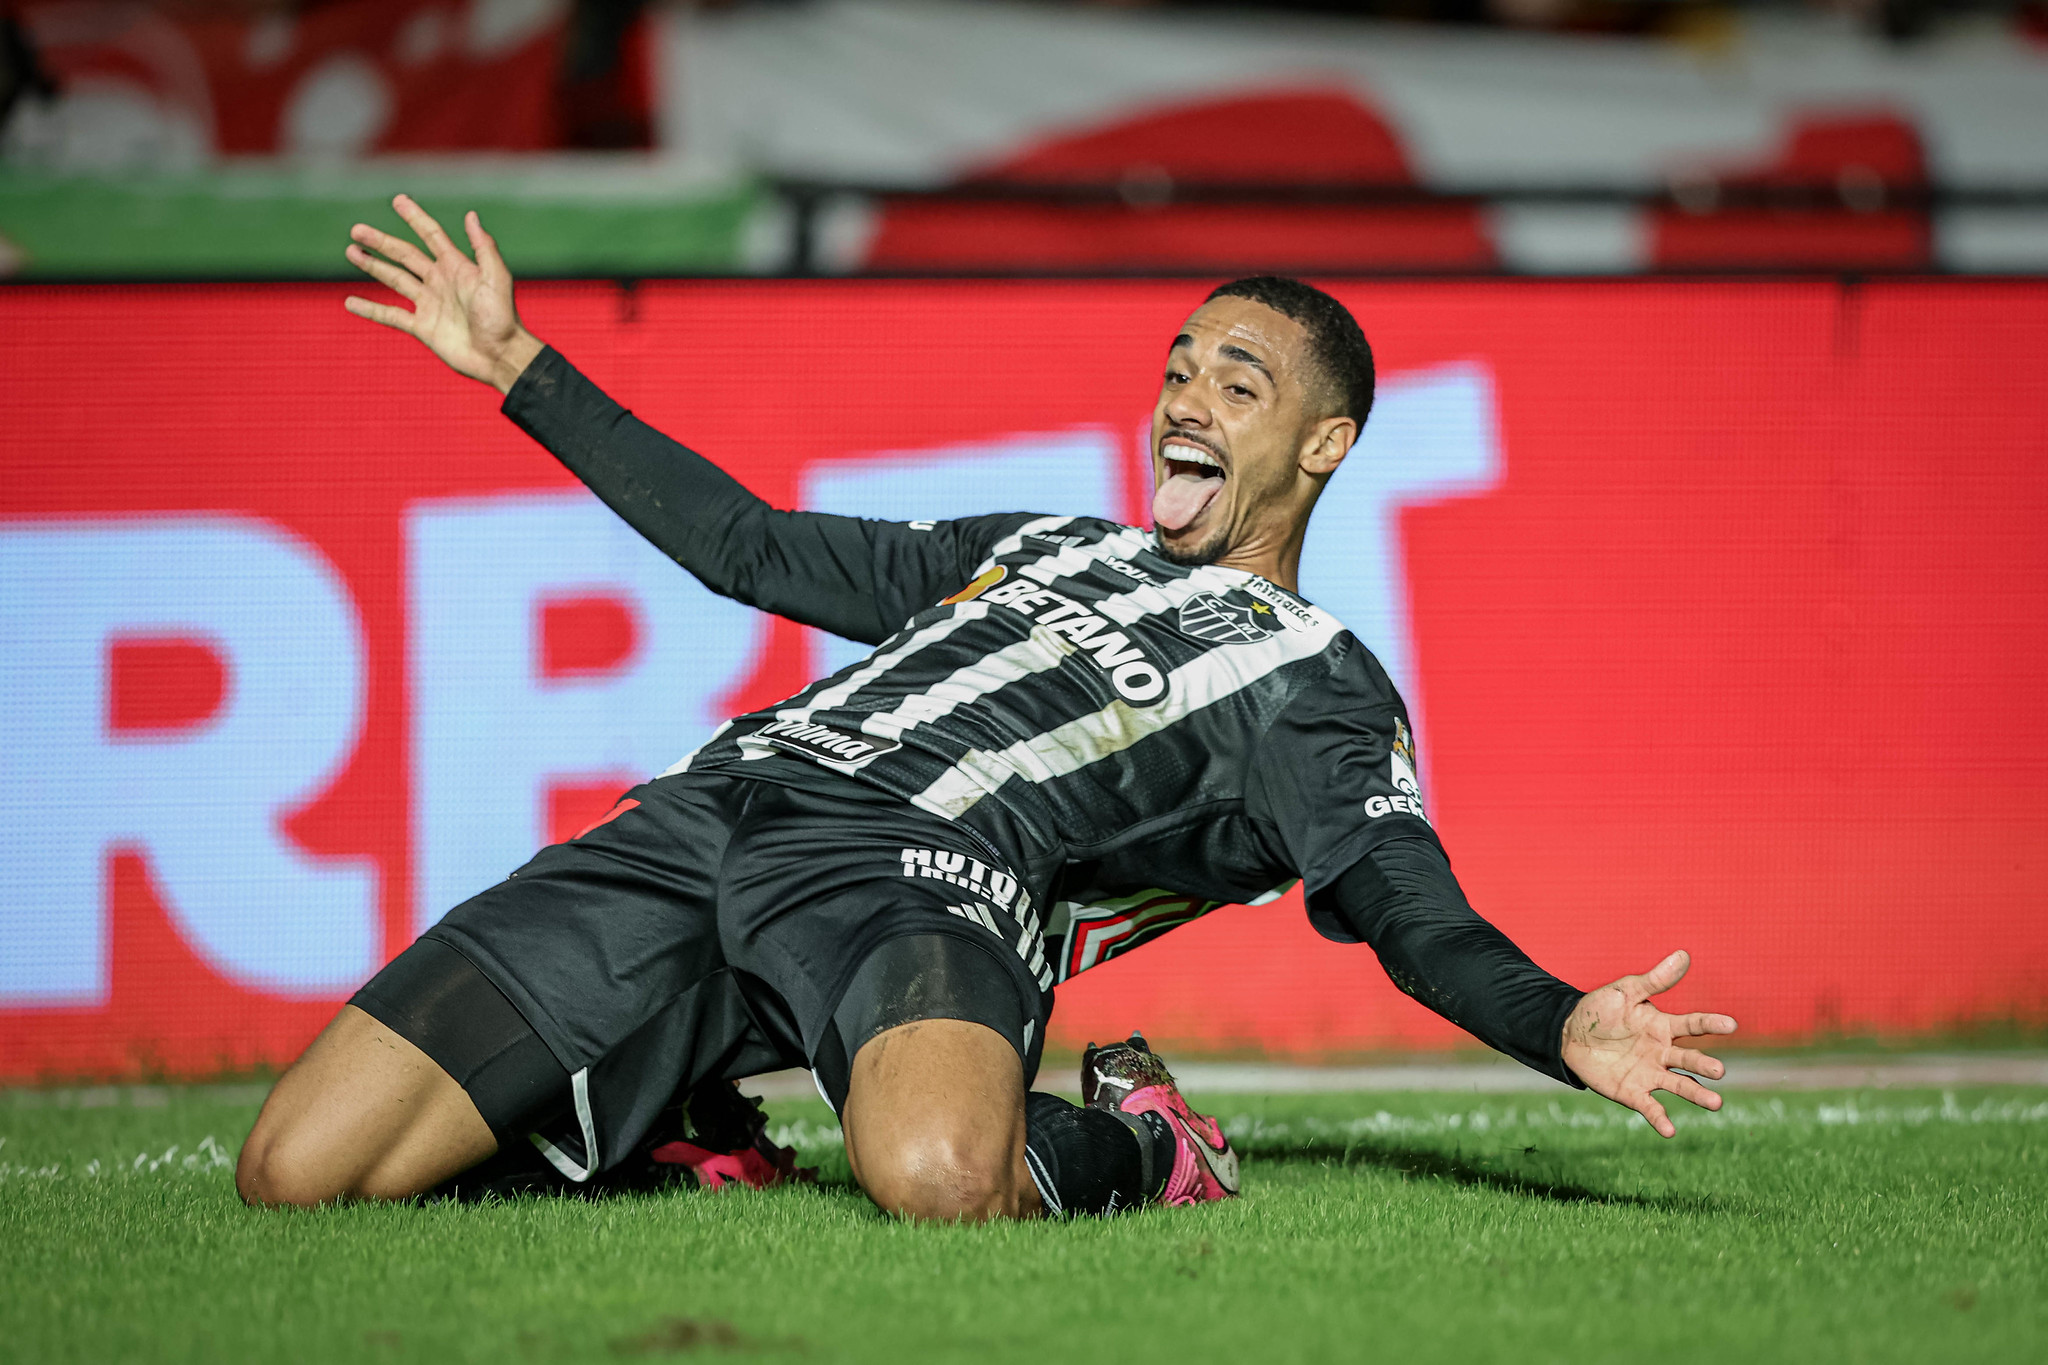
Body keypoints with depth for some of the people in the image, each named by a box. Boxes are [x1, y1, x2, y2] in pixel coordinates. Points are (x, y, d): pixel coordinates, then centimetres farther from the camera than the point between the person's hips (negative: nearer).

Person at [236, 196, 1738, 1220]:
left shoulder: (1316, 685, 16)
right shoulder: (1040, 548, 35)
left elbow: (1422, 924, 4)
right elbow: (757, 548, 40)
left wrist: (1566, 1029, -20)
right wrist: (516, 363, 41)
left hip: (919, 875, -5)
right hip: (691, 821, 5)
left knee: (941, 1177, -44)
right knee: (297, 1177, -12)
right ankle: (671, 1145, 13)